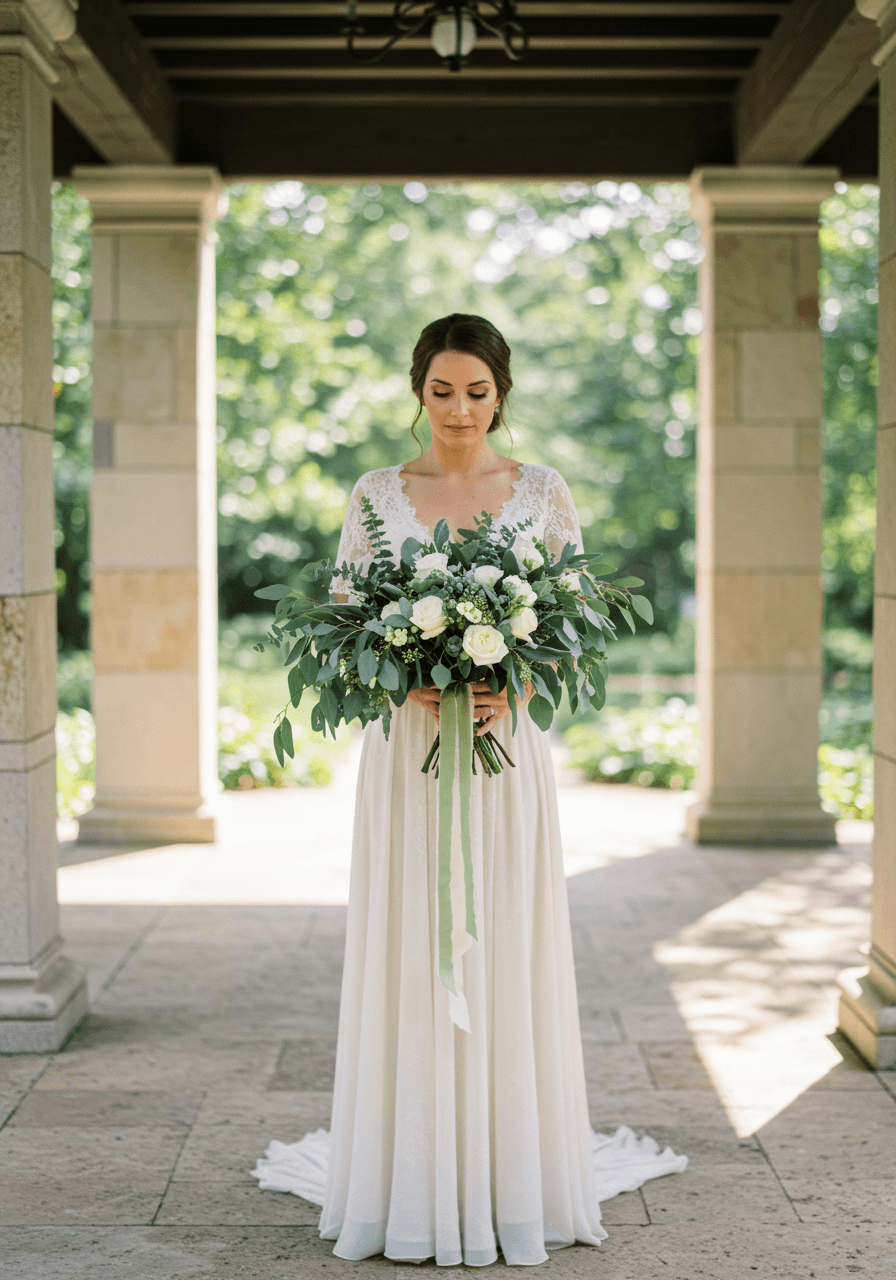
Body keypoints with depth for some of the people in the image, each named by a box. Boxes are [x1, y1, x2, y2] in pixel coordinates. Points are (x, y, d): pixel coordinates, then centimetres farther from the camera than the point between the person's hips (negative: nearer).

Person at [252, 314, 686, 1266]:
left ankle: (515, 1179, 13)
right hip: (406, 752, 0)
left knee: (506, 960, 2)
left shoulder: (544, 493, 4)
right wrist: (406, 682, -16)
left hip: (508, 753, 0)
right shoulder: (375, 496, 5)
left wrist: (512, 691, -15)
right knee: (409, 961, 1)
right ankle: (411, 1179, 12)